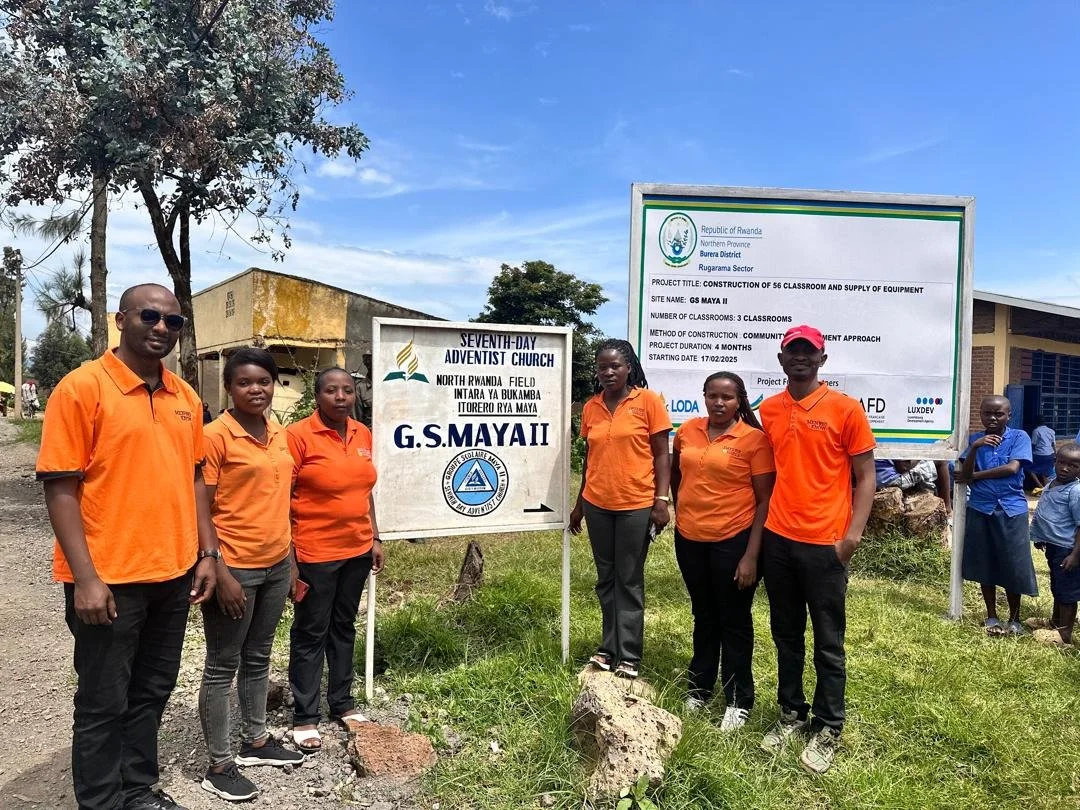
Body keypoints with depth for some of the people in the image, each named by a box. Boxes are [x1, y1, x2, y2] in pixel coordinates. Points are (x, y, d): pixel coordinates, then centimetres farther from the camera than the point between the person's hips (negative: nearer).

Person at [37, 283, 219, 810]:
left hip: (174, 575, 6)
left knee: (152, 691, 19)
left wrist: (207, 553, 8)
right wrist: (85, 578, -17)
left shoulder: (185, 396, 7)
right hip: (108, 579, -6)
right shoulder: (82, 387, -11)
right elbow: (60, 488, -13)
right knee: (103, 702, 9)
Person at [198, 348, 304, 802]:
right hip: (235, 568, -6)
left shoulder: (279, 436, 8)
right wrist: (220, 574, -17)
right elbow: (200, 513, -13)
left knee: (258, 658, 19)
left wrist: (291, 564, 15)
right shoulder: (215, 436, -13)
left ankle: (255, 741, 34)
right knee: (222, 666, 7)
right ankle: (219, 766, 19)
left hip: (276, 566, 7)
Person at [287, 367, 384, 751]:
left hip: (356, 550, 6)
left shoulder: (362, 434, 6)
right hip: (315, 553, -6)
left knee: (344, 627, 18)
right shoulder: (298, 435, -13)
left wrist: (374, 538, 11)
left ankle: (342, 703, 32)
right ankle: (305, 716, 21)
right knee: (310, 633, 7)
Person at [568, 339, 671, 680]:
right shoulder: (591, 407, 6)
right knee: (606, 579, 14)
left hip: (636, 505, -4)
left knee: (630, 581, 6)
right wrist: (580, 503, 16)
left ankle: (629, 656, 17)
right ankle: (610, 648, 26)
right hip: (598, 505, 4)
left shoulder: (648, 400, -6)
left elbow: (661, 455, -6)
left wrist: (661, 501, -13)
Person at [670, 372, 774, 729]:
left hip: (733, 540, -4)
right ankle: (699, 688, 36)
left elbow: (766, 500, -11)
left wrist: (751, 555, -14)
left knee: (734, 621, 10)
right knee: (704, 616, 20)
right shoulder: (687, 431, 2)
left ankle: (738, 701, 26)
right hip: (690, 538, 4)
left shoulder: (754, 439, -11)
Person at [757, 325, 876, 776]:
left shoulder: (845, 409, -6)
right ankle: (791, 714, 31)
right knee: (786, 635, 16)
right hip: (778, 539, 4)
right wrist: (758, 527, 7)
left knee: (828, 642, 7)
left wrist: (853, 532, -13)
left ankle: (827, 729, 22)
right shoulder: (768, 411, 6)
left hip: (825, 543, -4)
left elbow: (865, 476, -4)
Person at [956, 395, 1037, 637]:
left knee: (1013, 566, 2)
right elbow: (965, 475, -4)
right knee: (984, 564, 9)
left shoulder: (1019, 437, -3)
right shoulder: (975, 439, 4)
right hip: (980, 510, 2)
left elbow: (1012, 468, -16)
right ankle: (991, 616, 24)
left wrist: (975, 476, -6)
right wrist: (975, 447, -19)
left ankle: (1014, 619, 20)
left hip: (1011, 510, -2)